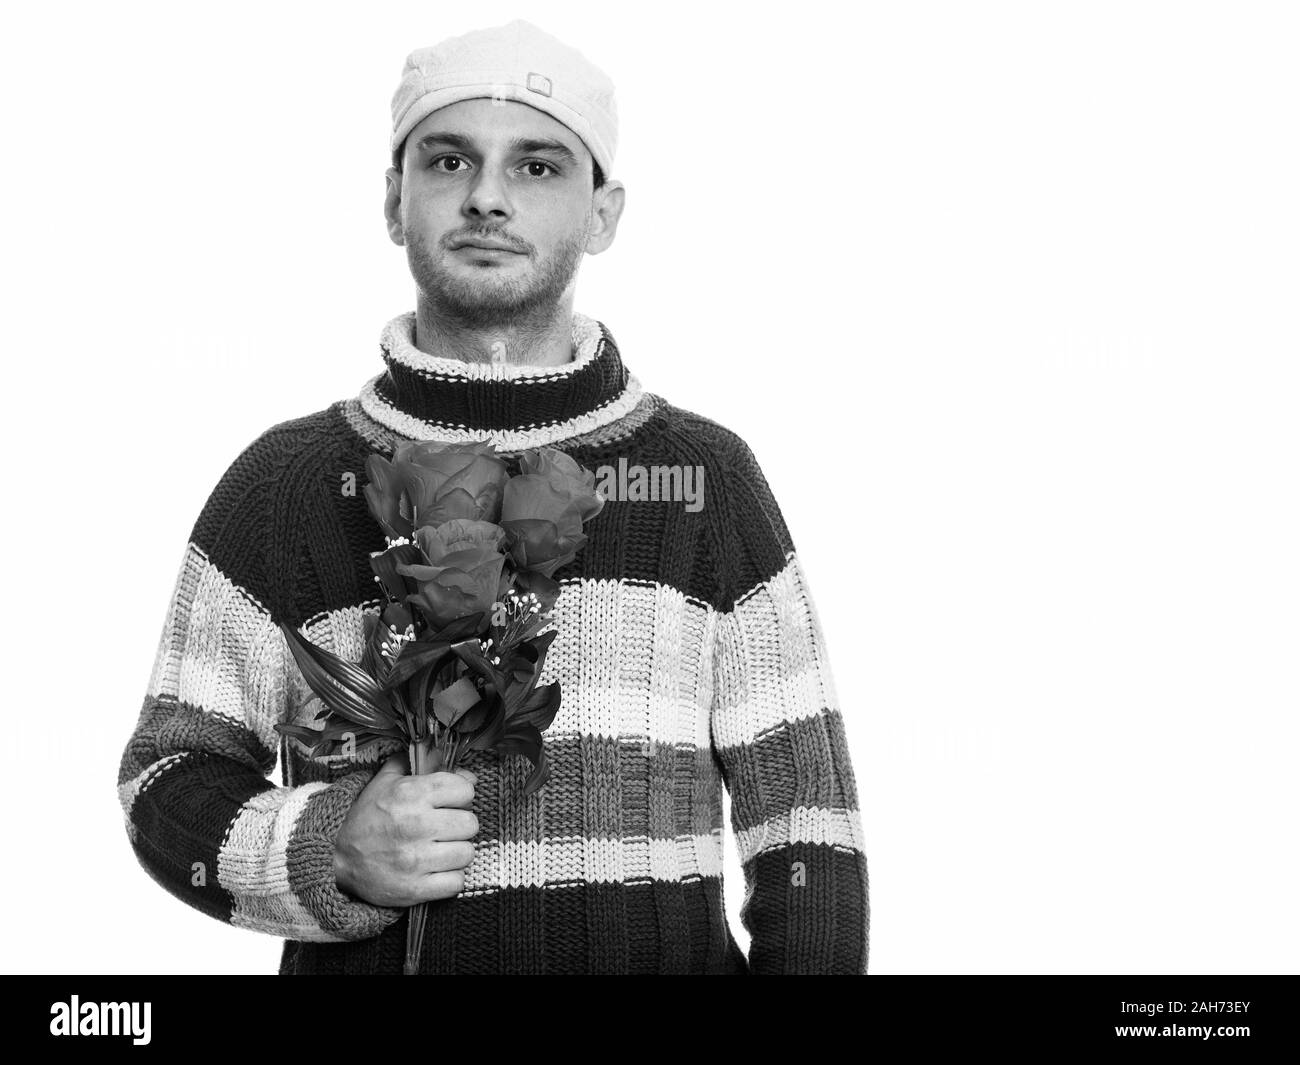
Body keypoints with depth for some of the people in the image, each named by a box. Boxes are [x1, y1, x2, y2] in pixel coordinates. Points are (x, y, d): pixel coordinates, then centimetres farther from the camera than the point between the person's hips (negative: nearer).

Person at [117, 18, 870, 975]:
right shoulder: (285, 483, 1)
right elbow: (172, 780, 4)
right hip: (371, 959, 1)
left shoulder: (709, 476, 3)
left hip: (669, 951, 0)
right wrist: (335, 849, -14)